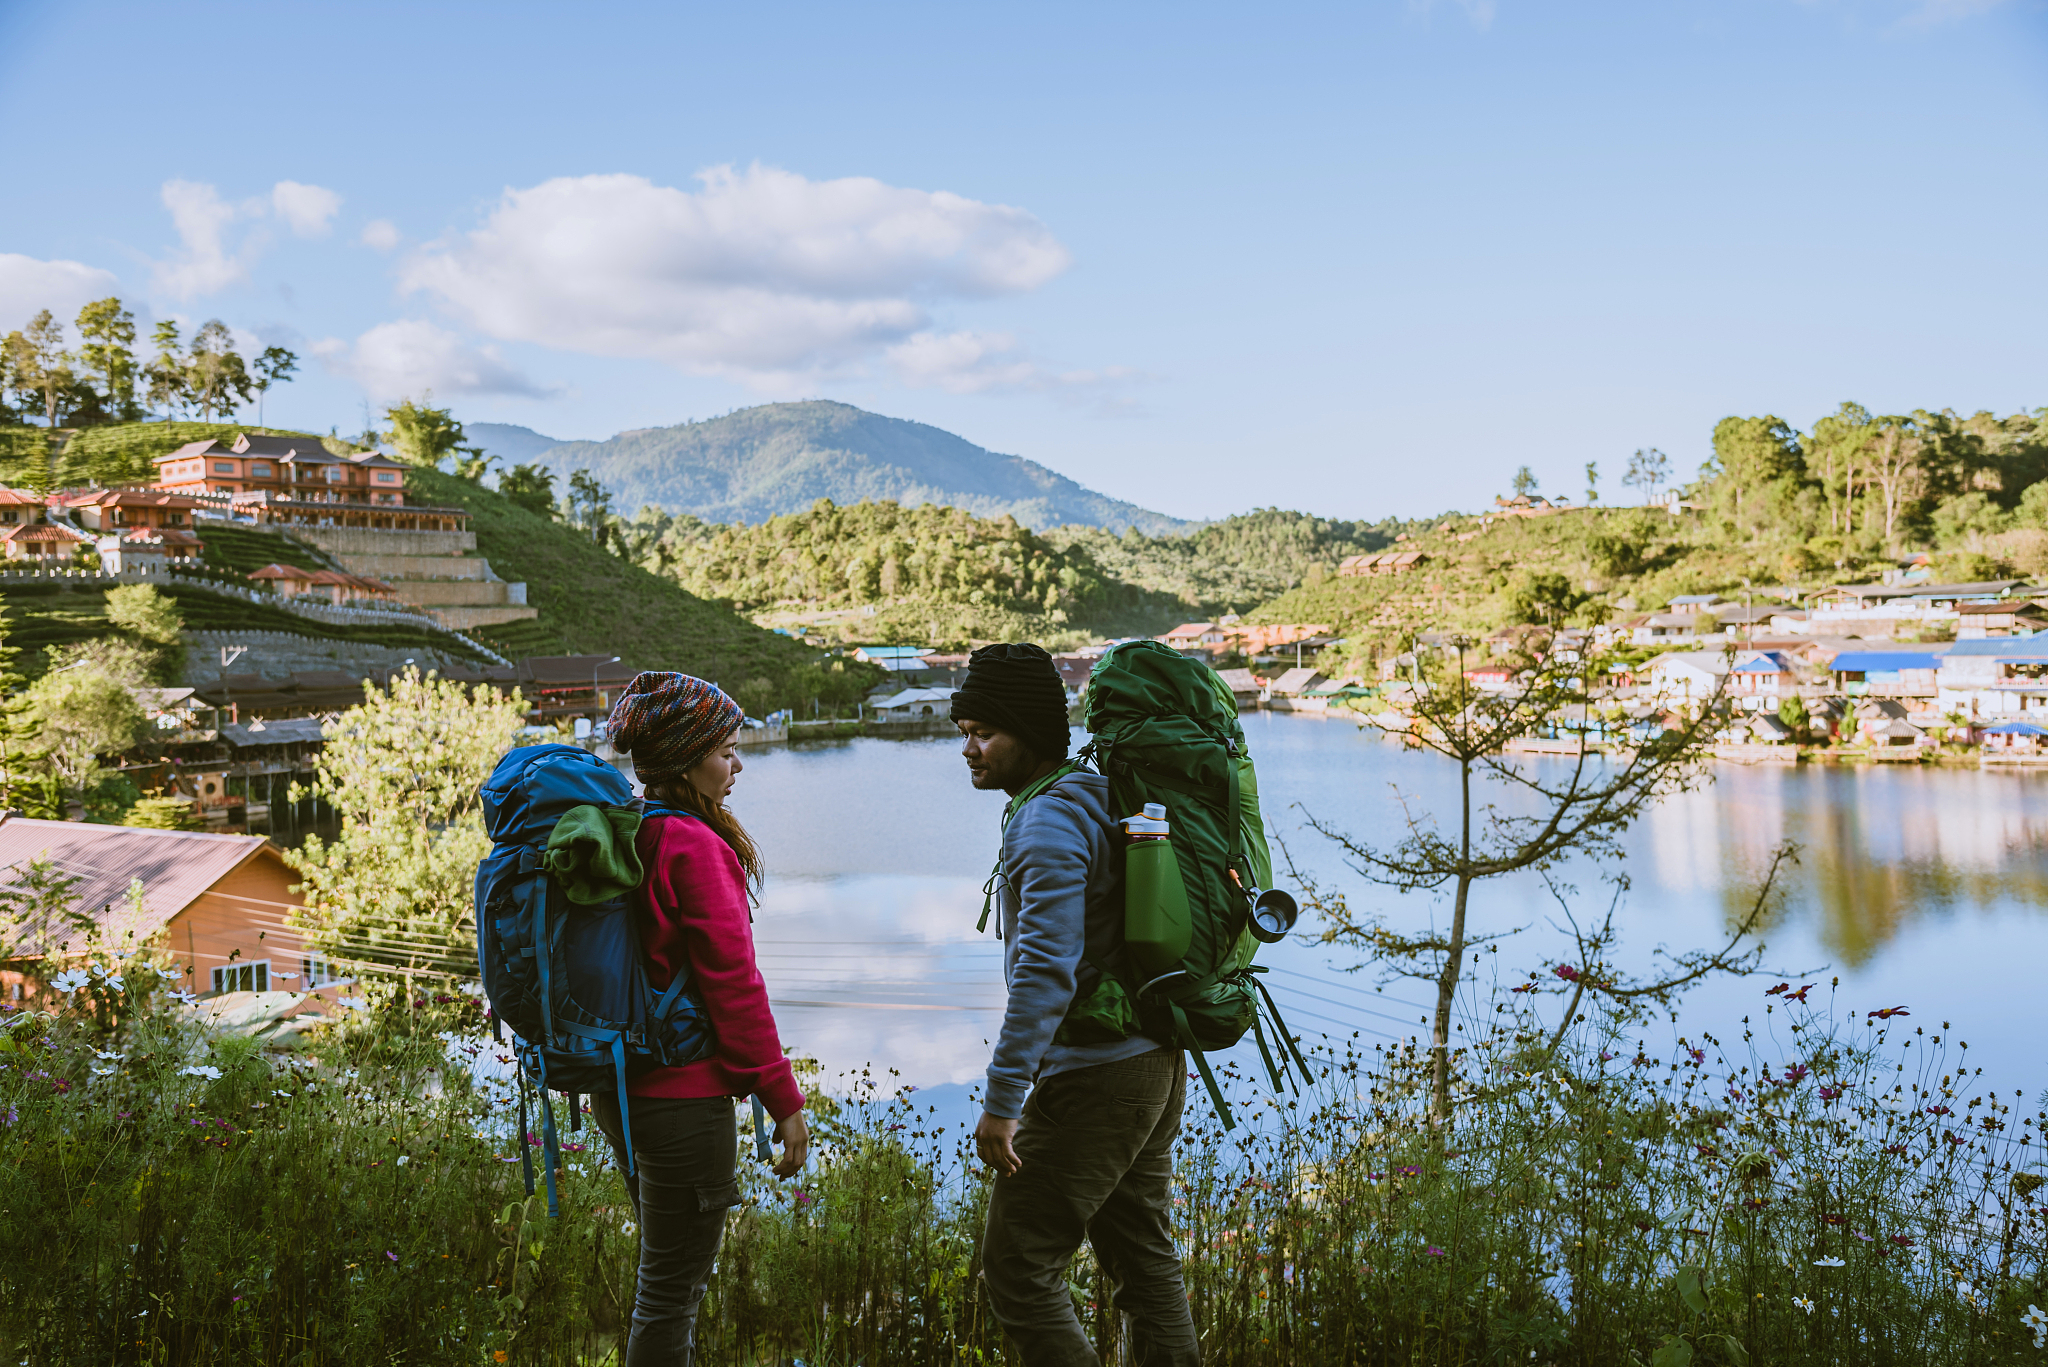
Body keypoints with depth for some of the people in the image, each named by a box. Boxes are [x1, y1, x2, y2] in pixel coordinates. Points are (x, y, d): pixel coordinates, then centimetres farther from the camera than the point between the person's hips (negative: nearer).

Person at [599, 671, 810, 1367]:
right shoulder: (693, 847, -20)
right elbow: (733, 985, -20)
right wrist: (785, 1100, -13)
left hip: (619, 1092, 9)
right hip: (684, 1096, -9)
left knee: (669, 1275, 23)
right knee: (672, 1292, 4)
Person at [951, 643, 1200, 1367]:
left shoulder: (1050, 820, -18)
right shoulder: (1093, 796, 13)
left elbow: (1045, 973, -26)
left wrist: (1002, 1099, -25)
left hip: (1093, 1079, -10)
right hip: (1156, 1063, 10)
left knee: (1018, 1269, -1)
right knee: (1144, 1258, 18)